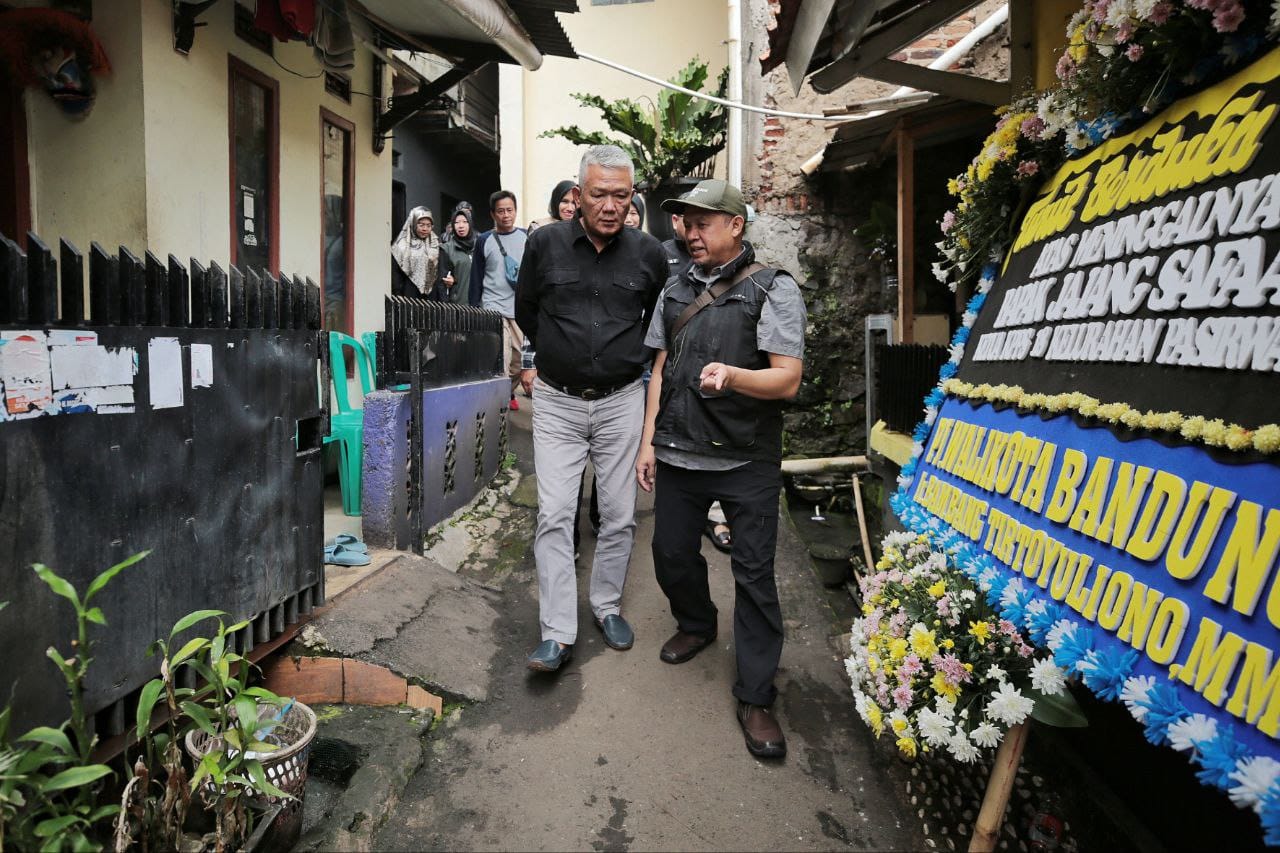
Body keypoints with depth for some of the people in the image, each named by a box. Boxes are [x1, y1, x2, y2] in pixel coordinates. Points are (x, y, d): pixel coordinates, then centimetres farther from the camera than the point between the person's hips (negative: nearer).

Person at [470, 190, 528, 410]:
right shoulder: (484, 241, 3)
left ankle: (508, 394, 28)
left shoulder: (527, 237, 9)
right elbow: (476, 279, 5)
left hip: (523, 309, 3)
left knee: (518, 362, 7)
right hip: (494, 309, -3)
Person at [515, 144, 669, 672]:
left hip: (621, 401, 1)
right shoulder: (545, 244, -3)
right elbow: (525, 311, 14)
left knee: (620, 515, 6)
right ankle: (557, 635, 1)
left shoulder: (649, 254, -1)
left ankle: (607, 605, 28)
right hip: (557, 401, -1)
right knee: (554, 515, -5)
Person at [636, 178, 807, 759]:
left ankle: (755, 698, 12)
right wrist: (648, 440, 9)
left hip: (746, 462, -5)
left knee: (754, 574, -1)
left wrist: (732, 375, -31)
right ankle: (696, 625, 43)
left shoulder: (775, 290, -4)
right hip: (678, 454, 5)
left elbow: (787, 380, -12)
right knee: (671, 554, 13)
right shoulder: (676, 290, 12)